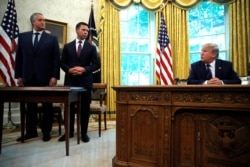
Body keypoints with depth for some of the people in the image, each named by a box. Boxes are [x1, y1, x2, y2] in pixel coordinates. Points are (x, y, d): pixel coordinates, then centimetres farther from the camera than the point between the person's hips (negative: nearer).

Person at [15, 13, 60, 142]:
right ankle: (31, 131, 22)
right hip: (28, 78, 2)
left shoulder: (52, 39, 4)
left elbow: (56, 59, -2)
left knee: (47, 106, 6)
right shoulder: (23, 37, 10)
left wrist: (54, 76, -11)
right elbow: (19, 57, 9)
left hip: (46, 78, -2)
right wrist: (18, 75, 3)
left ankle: (46, 132, 17)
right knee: (30, 106, 10)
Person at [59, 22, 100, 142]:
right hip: (70, 80, 1)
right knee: (69, 106, 6)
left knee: (85, 107, 4)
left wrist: (84, 69, -14)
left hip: (85, 81, -1)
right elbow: (62, 63, 8)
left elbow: (96, 64, 1)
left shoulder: (91, 47, 7)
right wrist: (69, 70, -12)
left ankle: (84, 132, 16)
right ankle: (69, 131, 20)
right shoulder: (67, 46, 10)